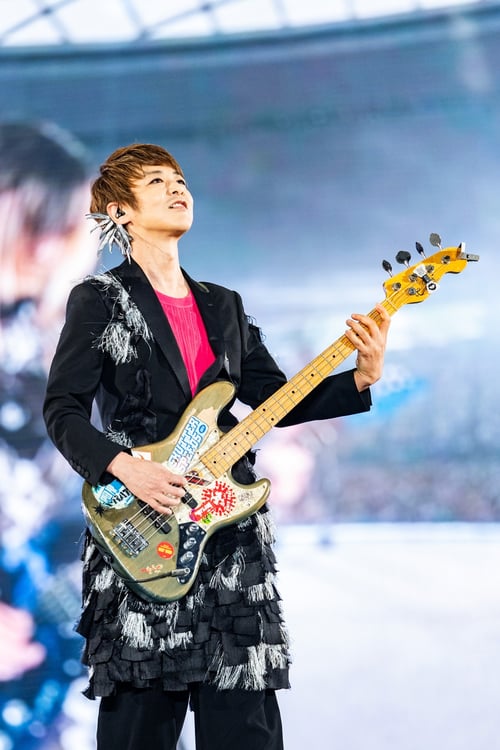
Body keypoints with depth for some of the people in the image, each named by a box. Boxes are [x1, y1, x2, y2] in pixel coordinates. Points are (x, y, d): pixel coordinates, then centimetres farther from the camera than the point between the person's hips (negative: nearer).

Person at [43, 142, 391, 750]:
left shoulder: (224, 306, 18)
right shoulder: (99, 300, 1)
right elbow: (62, 409, -4)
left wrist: (361, 377, 0)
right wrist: (123, 467, -19)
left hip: (231, 523, 5)